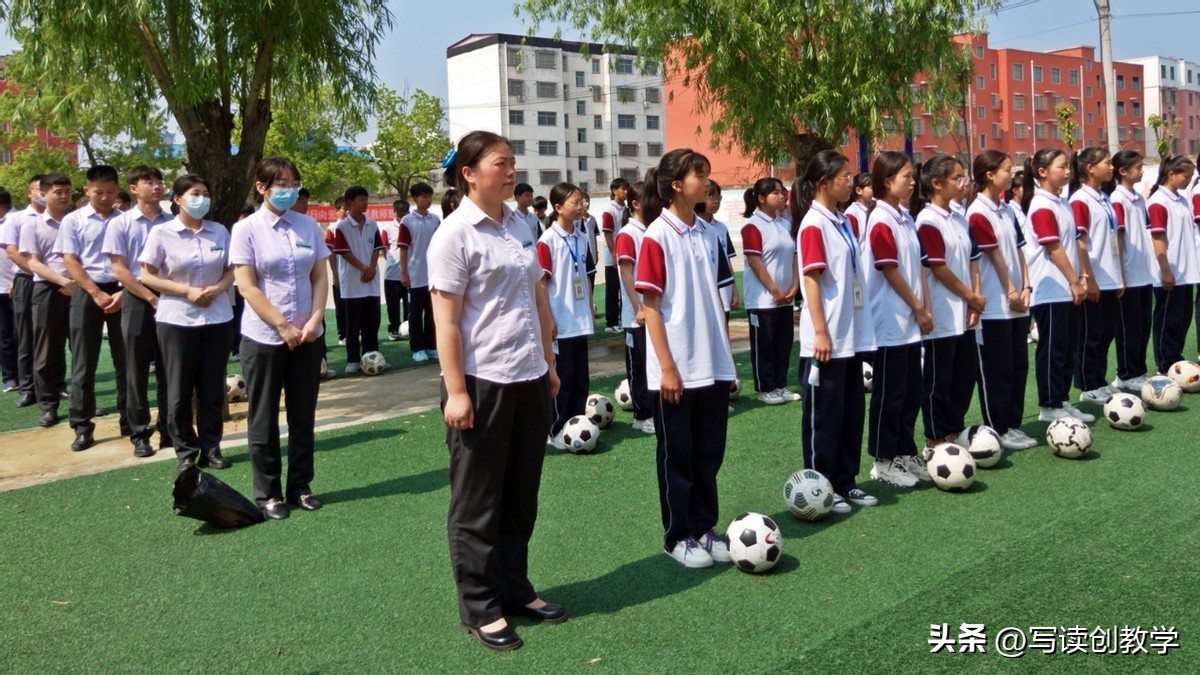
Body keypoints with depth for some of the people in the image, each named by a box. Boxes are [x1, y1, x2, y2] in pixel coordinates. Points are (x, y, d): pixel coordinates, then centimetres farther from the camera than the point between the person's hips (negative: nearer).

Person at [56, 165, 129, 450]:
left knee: (125, 359, 6)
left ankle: (129, 419, 16)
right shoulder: (73, 221, 3)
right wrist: (96, 293, -12)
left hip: (122, 291, 1)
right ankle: (82, 425, 9)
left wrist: (123, 292, -9)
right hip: (87, 293, -1)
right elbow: (70, 262, -3)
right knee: (84, 362, 2)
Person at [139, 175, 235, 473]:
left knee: (213, 388, 7)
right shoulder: (161, 233, -5)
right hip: (177, 319, -2)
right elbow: (147, 276, -4)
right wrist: (187, 291, -14)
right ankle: (186, 452, 15)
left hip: (217, 318, 3)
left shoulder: (220, 232, 3)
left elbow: (231, 270, 10)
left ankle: (211, 448, 18)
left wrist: (217, 289, -10)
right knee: (179, 391, 4)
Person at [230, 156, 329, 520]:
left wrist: (314, 320, -9)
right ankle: (267, 493, 18)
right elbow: (247, 288, -10)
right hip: (263, 338, -3)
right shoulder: (246, 230, -6)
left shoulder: (309, 226, 4)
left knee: (303, 415, 11)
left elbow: (320, 278, 5)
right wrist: (283, 327, -13)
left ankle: (300, 486, 23)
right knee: (264, 419, 7)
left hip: (308, 336, 3)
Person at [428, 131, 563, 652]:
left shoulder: (519, 227, 10)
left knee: (522, 494, 16)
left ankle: (515, 589, 31)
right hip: (482, 383, -7)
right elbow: (446, 321, -14)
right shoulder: (454, 234, -11)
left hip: (529, 379, 7)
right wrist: (455, 391, -17)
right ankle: (480, 608, 19)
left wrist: (548, 363, 16)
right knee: (478, 502, 6)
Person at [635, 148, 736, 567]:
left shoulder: (707, 234, 8)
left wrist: (726, 358, 11)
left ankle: (704, 529, 27)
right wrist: (667, 367, -15)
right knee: (676, 455, 7)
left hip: (713, 367, 6)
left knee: (709, 452, 13)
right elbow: (650, 306, -12)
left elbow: (716, 299, 12)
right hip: (676, 370, -6)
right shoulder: (657, 236, -11)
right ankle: (678, 536, 20)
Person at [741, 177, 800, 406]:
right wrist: (775, 291, -15)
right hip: (763, 298, -7)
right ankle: (765, 389, 11)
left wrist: (794, 286, -1)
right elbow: (754, 261, -16)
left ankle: (780, 385, 22)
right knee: (763, 345, 2)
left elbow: (794, 256, 12)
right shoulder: (753, 225, -11)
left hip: (786, 298, 7)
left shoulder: (785, 224, 11)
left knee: (784, 343, 12)